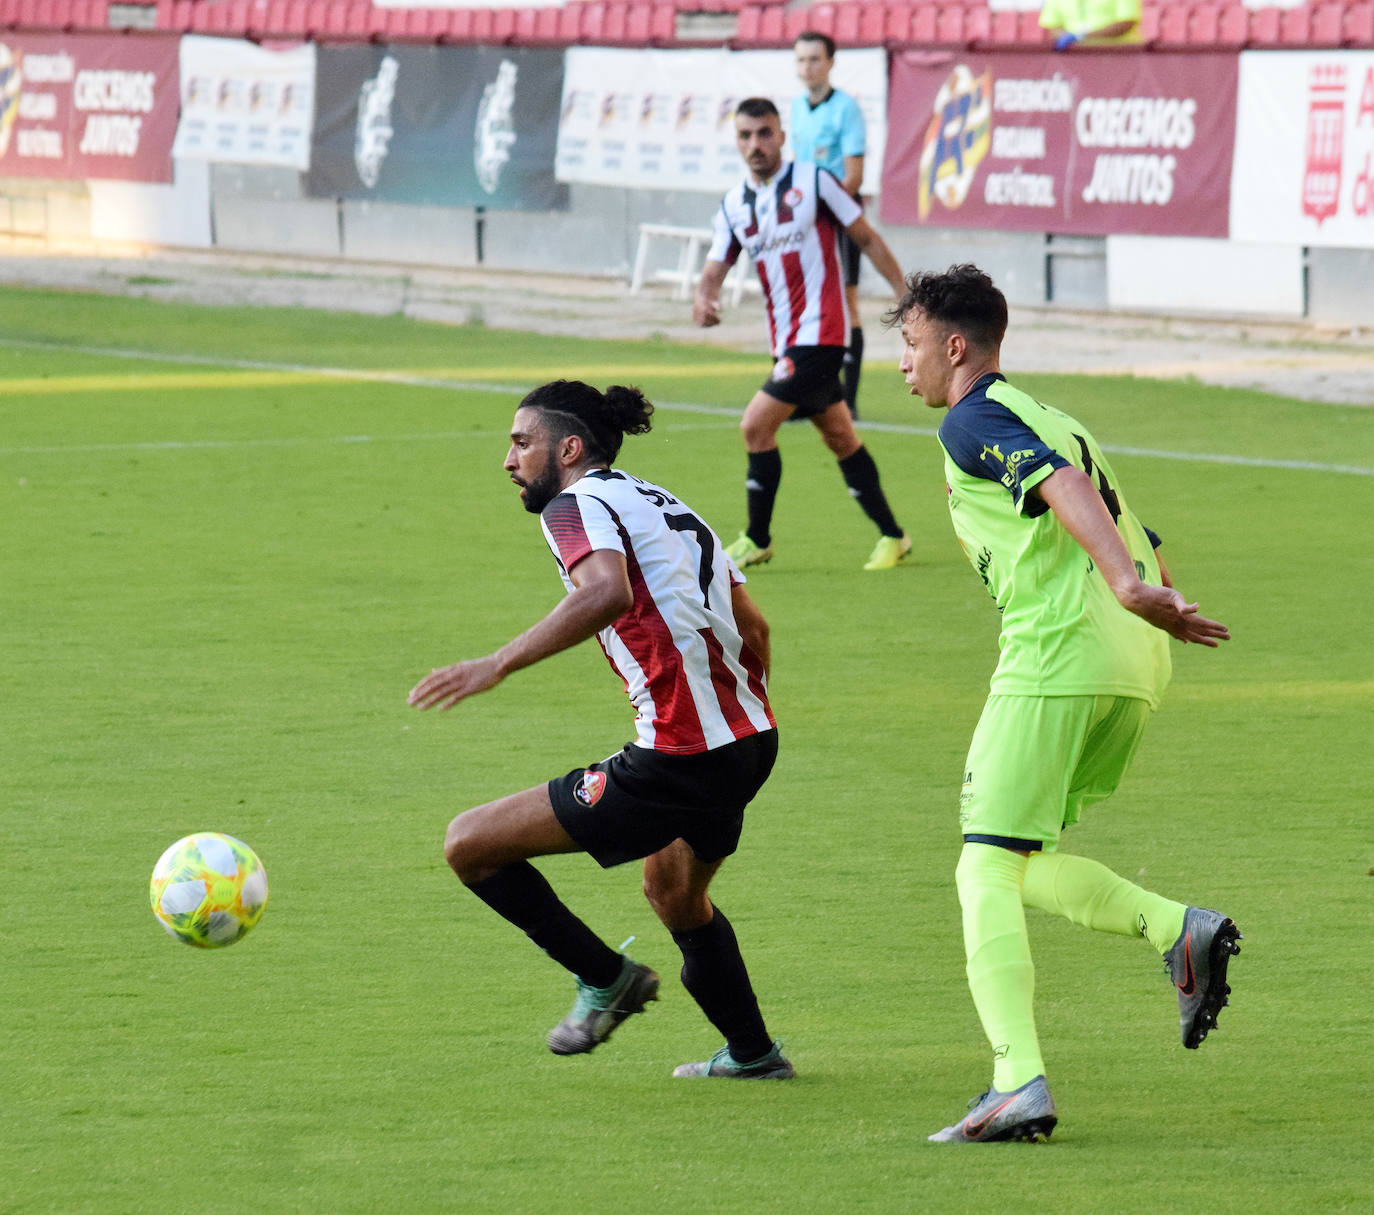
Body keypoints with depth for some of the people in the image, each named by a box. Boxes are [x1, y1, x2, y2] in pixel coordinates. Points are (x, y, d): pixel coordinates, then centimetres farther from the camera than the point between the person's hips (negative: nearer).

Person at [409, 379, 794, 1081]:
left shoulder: (578, 504, -6)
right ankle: (751, 1054, 46)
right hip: (750, 739, 10)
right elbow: (751, 627, 25)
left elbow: (607, 592, -29)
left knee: (471, 845, -4)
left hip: (678, 758, -10)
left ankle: (604, 977, 5)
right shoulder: (664, 504, 21)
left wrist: (498, 665, -32)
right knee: (674, 893, 37)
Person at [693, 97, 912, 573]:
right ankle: (891, 536, 24)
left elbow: (867, 239, 0)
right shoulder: (733, 205, 10)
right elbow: (714, 270, 6)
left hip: (819, 332, -7)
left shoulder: (813, 181, -6)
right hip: (786, 338, 7)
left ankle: (758, 539, 1)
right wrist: (703, 299, -18)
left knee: (756, 424, -12)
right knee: (838, 435, 14)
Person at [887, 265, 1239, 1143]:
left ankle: (1019, 1082, -17)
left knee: (986, 870, -6)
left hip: (1057, 658, -9)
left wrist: (1124, 584, -33)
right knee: (1026, 864, 18)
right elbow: (1138, 543, 25)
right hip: (1136, 665, 9)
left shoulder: (972, 421, -2)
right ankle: (1177, 929, -2)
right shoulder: (1046, 418, 28)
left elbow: (1063, 489, -20)